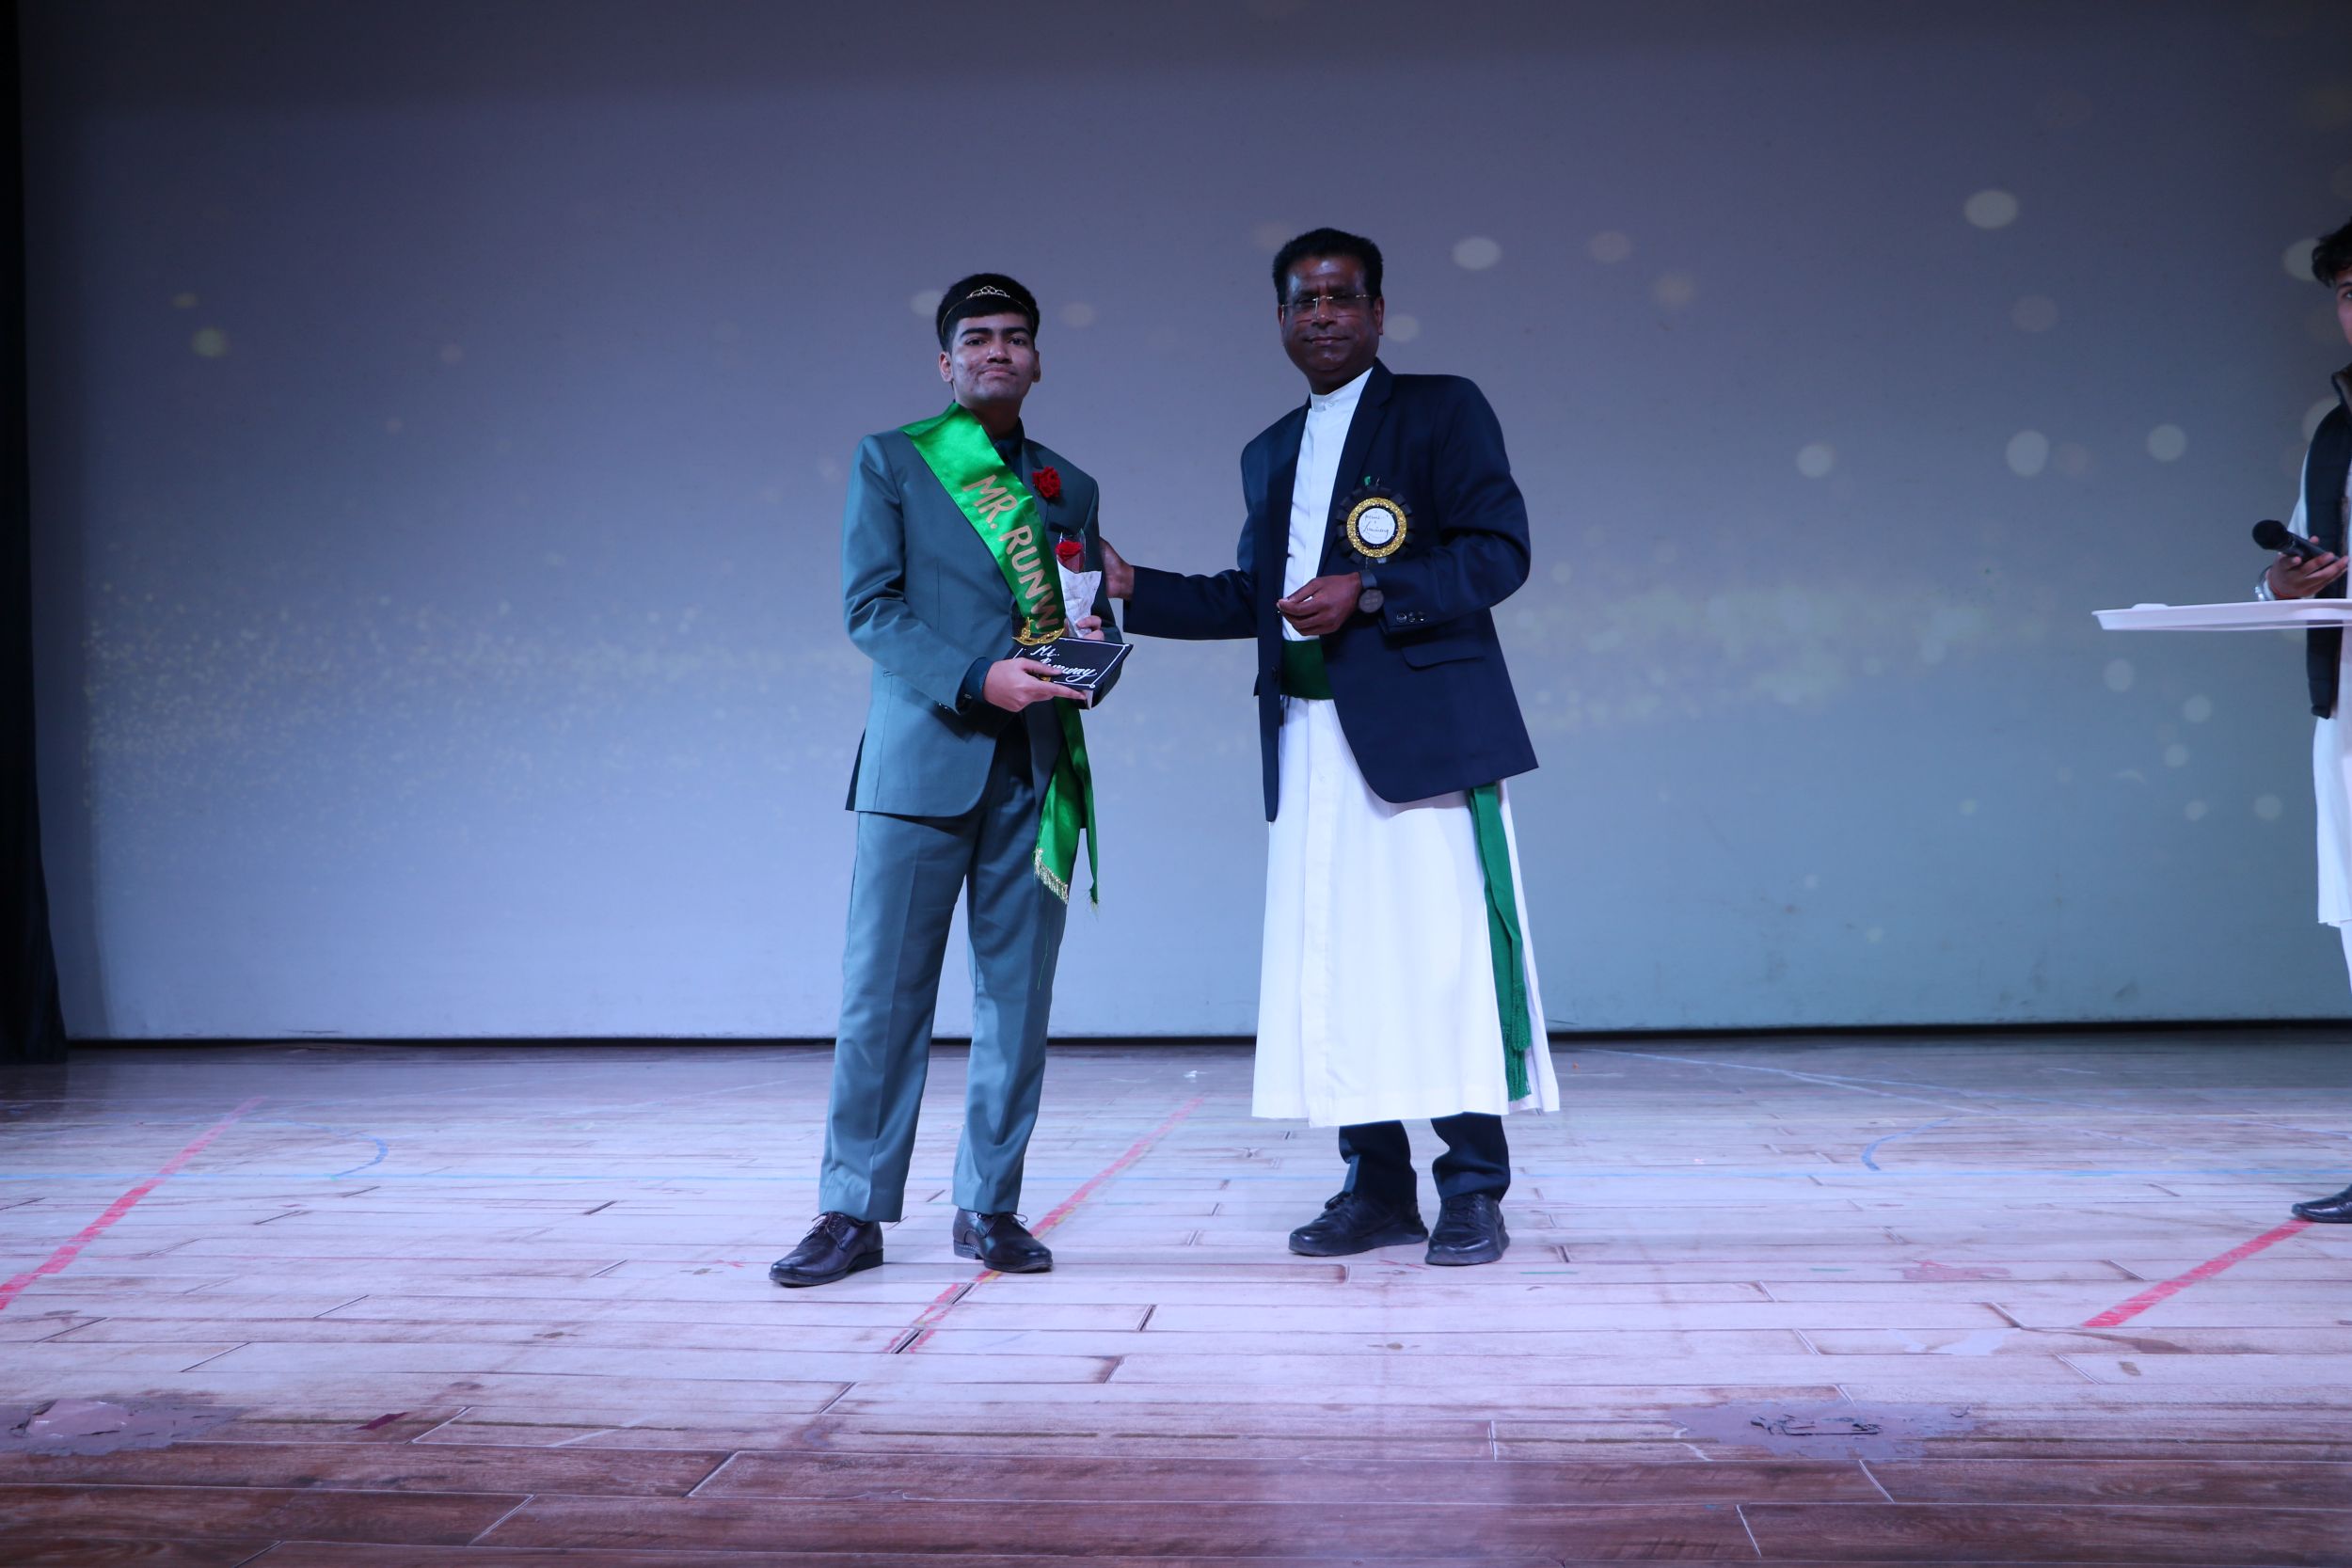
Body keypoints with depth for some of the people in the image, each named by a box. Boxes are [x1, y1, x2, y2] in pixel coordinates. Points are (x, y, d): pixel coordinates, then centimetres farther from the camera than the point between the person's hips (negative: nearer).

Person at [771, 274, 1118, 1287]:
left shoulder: (1070, 488, 20)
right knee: (883, 992, -4)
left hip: (1037, 766, 3)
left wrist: (1089, 642, -5)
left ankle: (989, 1206, 13)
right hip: (922, 755, -3)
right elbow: (869, 605, -2)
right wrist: (977, 679, -15)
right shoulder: (890, 461, 9)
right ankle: (855, 1213, 4)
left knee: (1018, 994, 3)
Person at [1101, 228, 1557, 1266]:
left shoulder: (1442, 409, 5)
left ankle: (1474, 1193, 2)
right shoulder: (1270, 454, 23)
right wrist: (1132, 589, 15)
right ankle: (1378, 1189, 12)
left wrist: (1369, 591, -15)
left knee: (1444, 955, -8)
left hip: (1422, 729, -6)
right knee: (1333, 965, 4)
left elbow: (1498, 550, -5)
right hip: (1310, 741, 6)